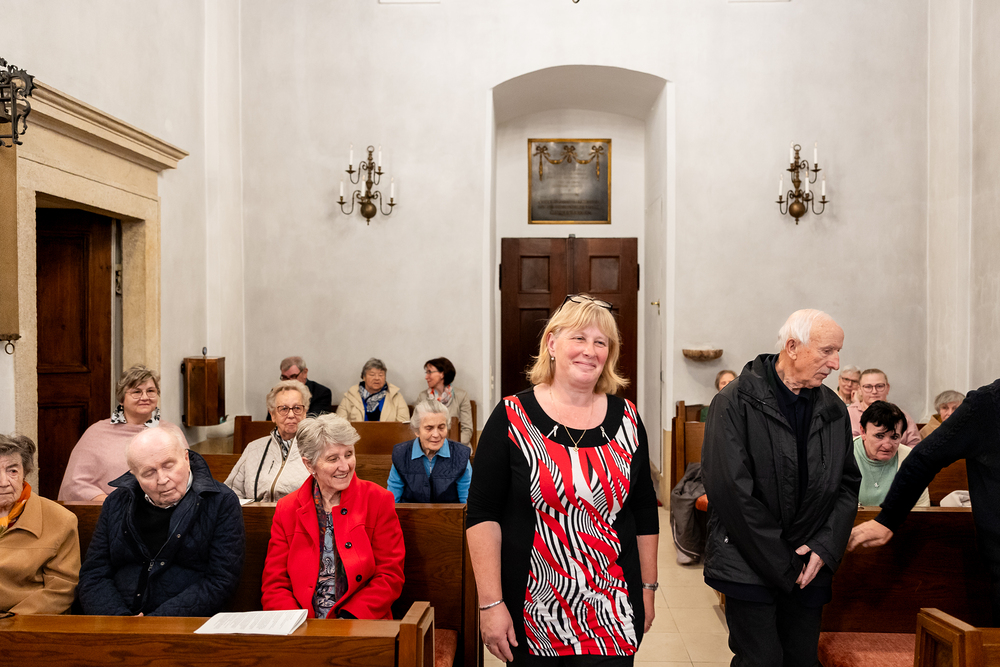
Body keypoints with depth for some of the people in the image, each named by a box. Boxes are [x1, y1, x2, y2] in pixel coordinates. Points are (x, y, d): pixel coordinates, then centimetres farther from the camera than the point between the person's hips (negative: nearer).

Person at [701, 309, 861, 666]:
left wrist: (824, 548, -5)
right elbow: (732, 491, -17)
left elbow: (848, 485, 9)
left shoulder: (834, 410, 7)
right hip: (750, 568, -5)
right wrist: (781, 563, -14)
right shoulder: (736, 402, -12)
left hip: (809, 570, 5)